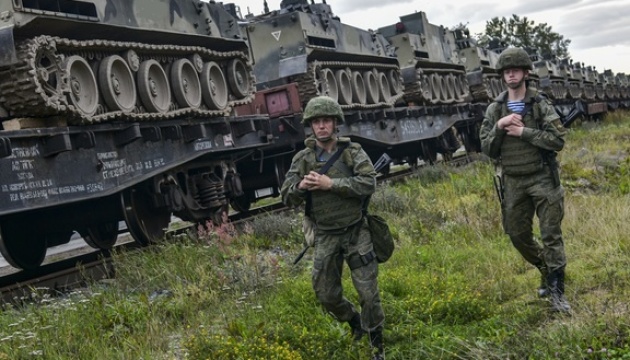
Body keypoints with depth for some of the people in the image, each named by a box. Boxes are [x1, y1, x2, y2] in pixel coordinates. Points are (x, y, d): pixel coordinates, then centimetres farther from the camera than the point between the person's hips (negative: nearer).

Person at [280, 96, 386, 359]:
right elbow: (287, 198, -1)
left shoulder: (353, 152, -6)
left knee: (368, 292, -1)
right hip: (325, 237, 2)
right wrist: (301, 186, -23)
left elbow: (369, 184, -19)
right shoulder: (302, 159, -1)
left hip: (356, 233, -2)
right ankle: (354, 321, 40)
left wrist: (330, 184, -24)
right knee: (326, 295, 10)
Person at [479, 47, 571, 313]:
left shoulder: (541, 104, -4)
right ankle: (547, 271, 35)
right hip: (513, 183, 3)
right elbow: (486, 149, 1)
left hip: (542, 179, -3)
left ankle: (556, 291, 4)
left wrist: (523, 132, -17)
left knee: (551, 235, -4)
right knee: (518, 236, 11)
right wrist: (499, 127, -16)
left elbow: (558, 140, -12)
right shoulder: (494, 110, 3)